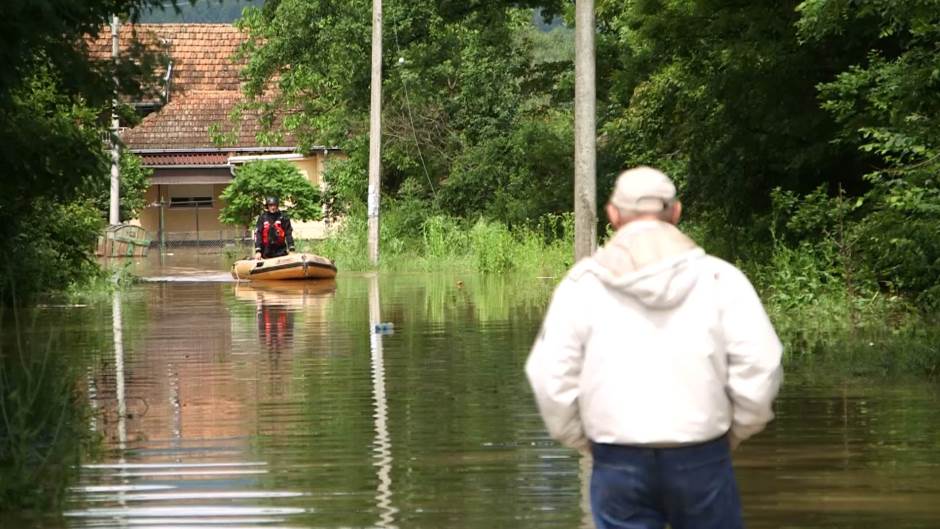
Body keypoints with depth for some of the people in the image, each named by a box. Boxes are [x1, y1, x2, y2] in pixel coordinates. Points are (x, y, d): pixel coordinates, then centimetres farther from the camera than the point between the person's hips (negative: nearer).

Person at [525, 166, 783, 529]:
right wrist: (737, 430, 11)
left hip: (618, 460, 0)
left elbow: (550, 376, -1)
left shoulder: (582, 284, 1)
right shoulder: (719, 278, -1)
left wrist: (579, 439, 14)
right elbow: (760, 365, -5)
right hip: (701, 458, 0)